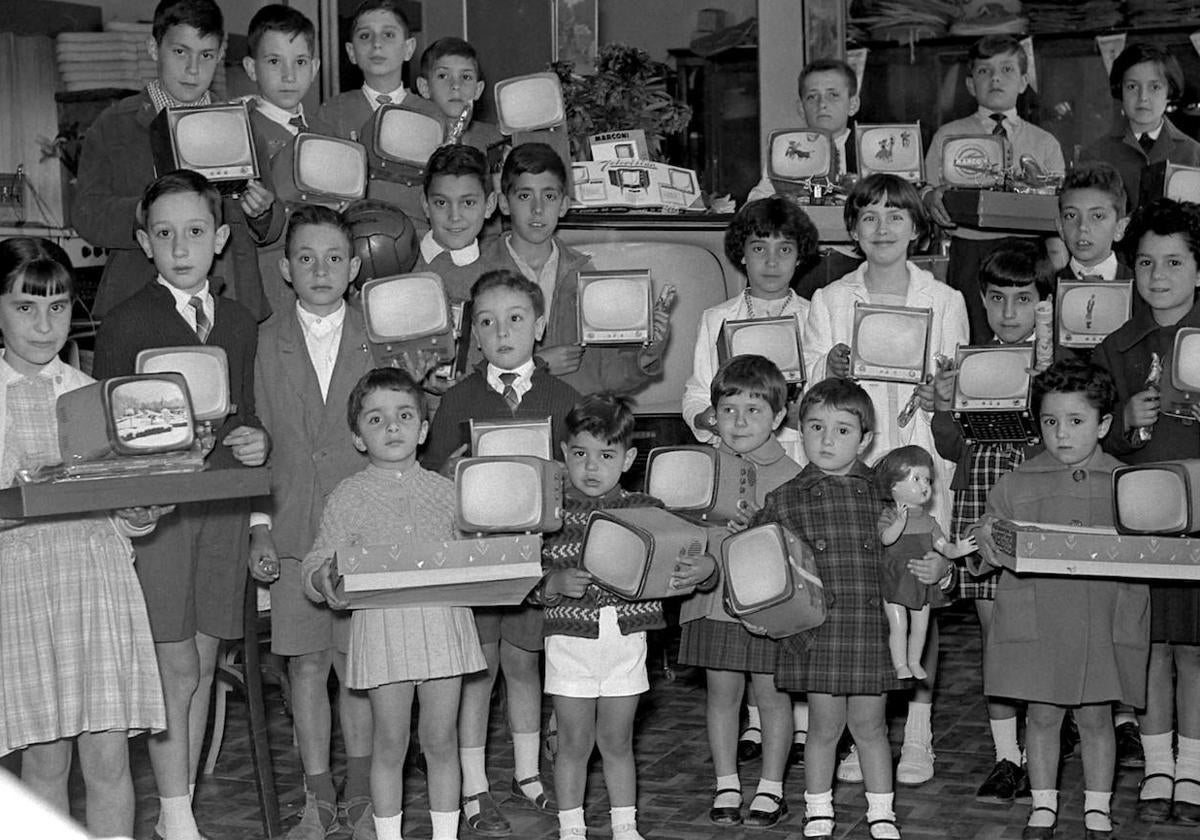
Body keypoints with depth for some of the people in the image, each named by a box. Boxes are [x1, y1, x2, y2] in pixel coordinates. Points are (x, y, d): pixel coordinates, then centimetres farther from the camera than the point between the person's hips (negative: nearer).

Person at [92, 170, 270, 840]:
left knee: (204, 665, 9)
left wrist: (257, 441, -3)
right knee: (177, 669, -4)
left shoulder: (241, 324, 12)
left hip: (225, 508, 5)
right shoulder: (126, 324, -3)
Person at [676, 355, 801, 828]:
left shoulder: (788, 475, -4)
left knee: (771, 693, 5)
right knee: (721, 692, 10)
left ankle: (771, 788, 20)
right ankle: (726, 785, 23)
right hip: (714, 598, 3)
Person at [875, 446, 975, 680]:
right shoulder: (889, 515, -8)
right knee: (898, 625, -5)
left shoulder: (928, 520, 8)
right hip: (895, 581, -4)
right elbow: (886, 538, -25)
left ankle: (914, 663, 24)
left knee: (920, 626, 8)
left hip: (923, 580, 5)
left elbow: (943, 546, 6)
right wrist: (900, 521, -41)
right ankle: (900, 666, 5)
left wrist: (957, 550, -14)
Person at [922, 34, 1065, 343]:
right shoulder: (947, 137, 13)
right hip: (970, 252, -1)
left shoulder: (1045, 143, 15)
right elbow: (928, 193, 9)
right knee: (976, 345, -11)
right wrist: (931, 198, -14)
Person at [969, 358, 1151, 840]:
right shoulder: (1017, 483, 5)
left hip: (1103, 622, 0)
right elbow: (990, 542, 9)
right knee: (1043, 715, 7)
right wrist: (986, 539, -13)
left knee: (1096, 717, 7)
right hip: (1035, 618, 1)